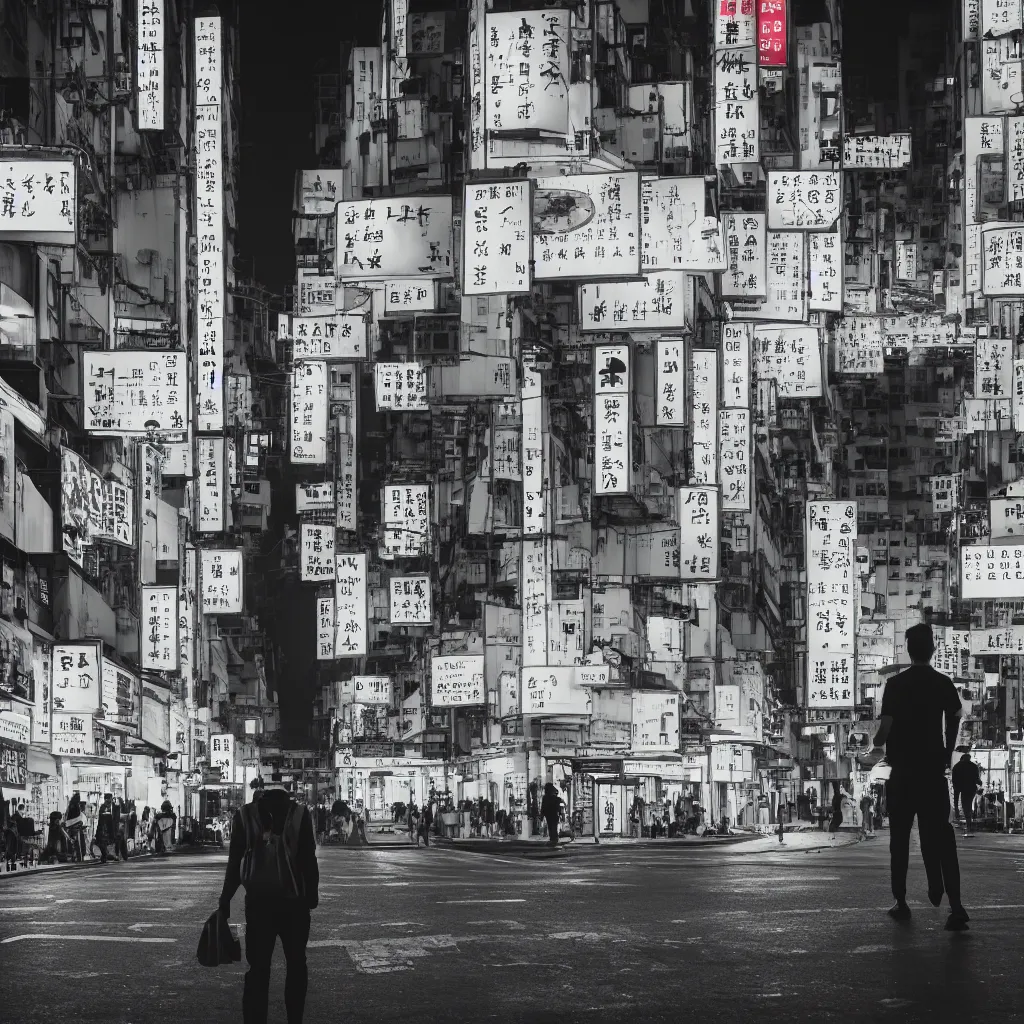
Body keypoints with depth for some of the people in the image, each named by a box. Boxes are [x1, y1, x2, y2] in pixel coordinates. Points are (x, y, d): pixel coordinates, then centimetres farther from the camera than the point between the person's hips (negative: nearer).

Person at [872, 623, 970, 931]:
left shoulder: (896, 684, -9)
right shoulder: (944, 684, 1)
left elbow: (886, 728, -12)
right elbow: (953, 724, 7)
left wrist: (877, 743, 11)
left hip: (902, 772, -2)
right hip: (934, 771, 2)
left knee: (900, 839, 12)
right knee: (940, 837, -2)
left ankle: (901, 903, 12)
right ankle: (955, 907, -15)